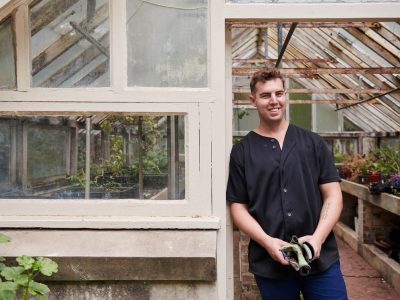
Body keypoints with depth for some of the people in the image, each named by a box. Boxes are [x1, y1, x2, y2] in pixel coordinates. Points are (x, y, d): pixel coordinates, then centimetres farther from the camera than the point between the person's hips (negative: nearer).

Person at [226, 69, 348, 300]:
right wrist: (267, 242, -13)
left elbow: (333, 195, 2)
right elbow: (238, 207, 1)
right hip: (270, 264, 0)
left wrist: (317, 237, -12)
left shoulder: (313, 142, 5)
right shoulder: (242, 151, 2)